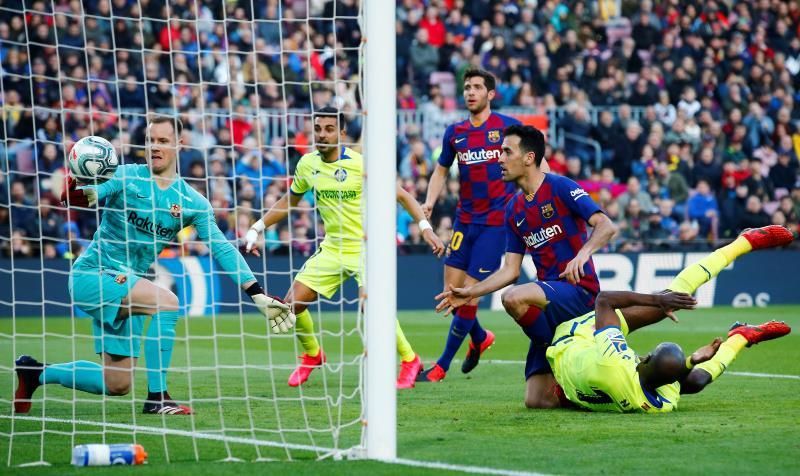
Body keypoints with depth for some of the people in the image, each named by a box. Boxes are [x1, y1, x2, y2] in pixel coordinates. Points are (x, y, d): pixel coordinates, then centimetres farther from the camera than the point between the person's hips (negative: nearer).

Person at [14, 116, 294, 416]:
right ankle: (156, 397, -23)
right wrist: (73, 188, -46)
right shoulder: (126, 177, -7)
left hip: (126, 285, 6)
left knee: (118, 385, 7)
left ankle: (37, 373, 26)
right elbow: (81, 198, -20)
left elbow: (223, 250, 0)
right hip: (93, 274, -6)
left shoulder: (192, 202, 2)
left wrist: (258, 295, -8)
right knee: (166, 302, -29)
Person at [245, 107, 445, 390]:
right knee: (294, 302, -3)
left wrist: (425, 228, -20)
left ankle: (409, 360, -5)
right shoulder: (307, 164, 0)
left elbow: (402, 196, -9)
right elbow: (288, 202, 17)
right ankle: (312, 354, 24)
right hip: (332, 248, 6)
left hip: (365, 247, -6)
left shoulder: (360, 164, -16)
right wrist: (257, 229, 12)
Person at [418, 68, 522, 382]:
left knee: (470, 293, -8)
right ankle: (480, 338, 32)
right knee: (452, 291, 2)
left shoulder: (508, 127, -4)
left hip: (496, 219, -5)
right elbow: (441, 170, 20)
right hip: (465, 218, 5)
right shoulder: (455, 133, 8)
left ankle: (442, 366, -2)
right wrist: (429, 202, 5)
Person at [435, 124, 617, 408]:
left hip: (579, 290, -7)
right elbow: (511, 270, 16)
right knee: (536, 401, -5)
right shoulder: (514, 209, 15)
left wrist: (583, 253, -34)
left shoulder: (560, 187, -6)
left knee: (514, 298, -36)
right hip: (549, 297, 7)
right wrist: (470, 293, 8)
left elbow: (607, 227, -16)